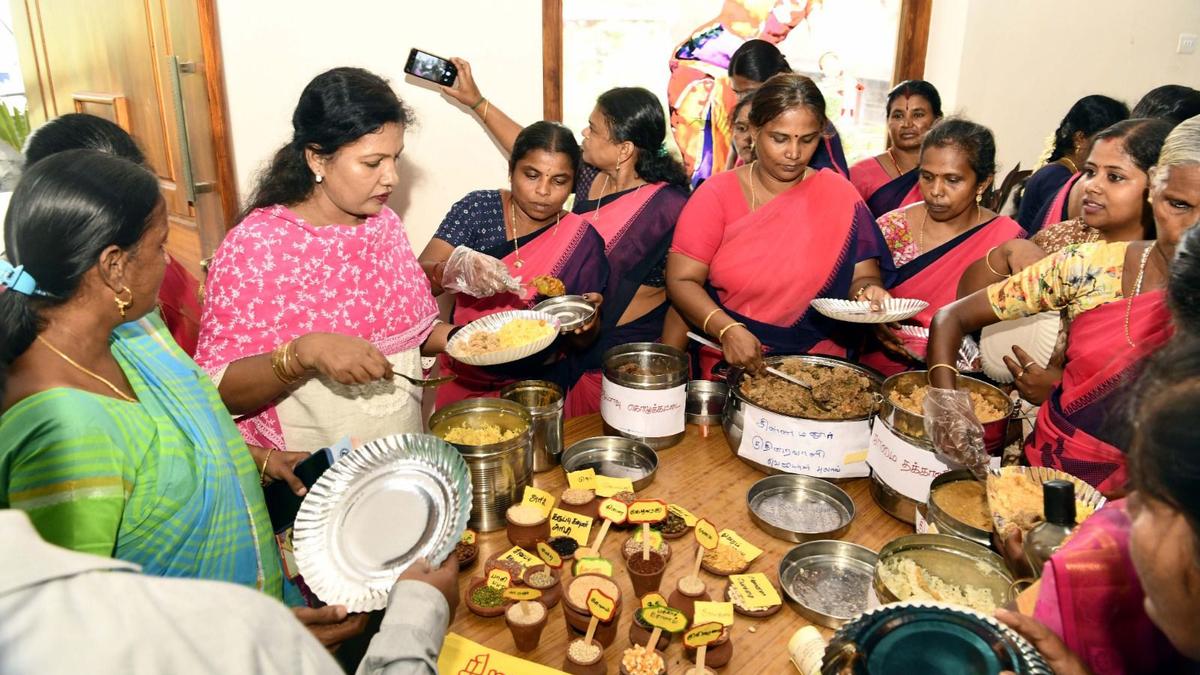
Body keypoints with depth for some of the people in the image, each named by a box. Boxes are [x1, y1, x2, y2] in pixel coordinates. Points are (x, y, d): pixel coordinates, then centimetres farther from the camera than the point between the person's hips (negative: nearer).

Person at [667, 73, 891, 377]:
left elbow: (863, 276, 6)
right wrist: (727, 330, -20)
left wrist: (867, 292, -17)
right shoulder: (716, 195, 0)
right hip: (726, 366, -1)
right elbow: (681, 280, -5)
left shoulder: (840, 196, 3)